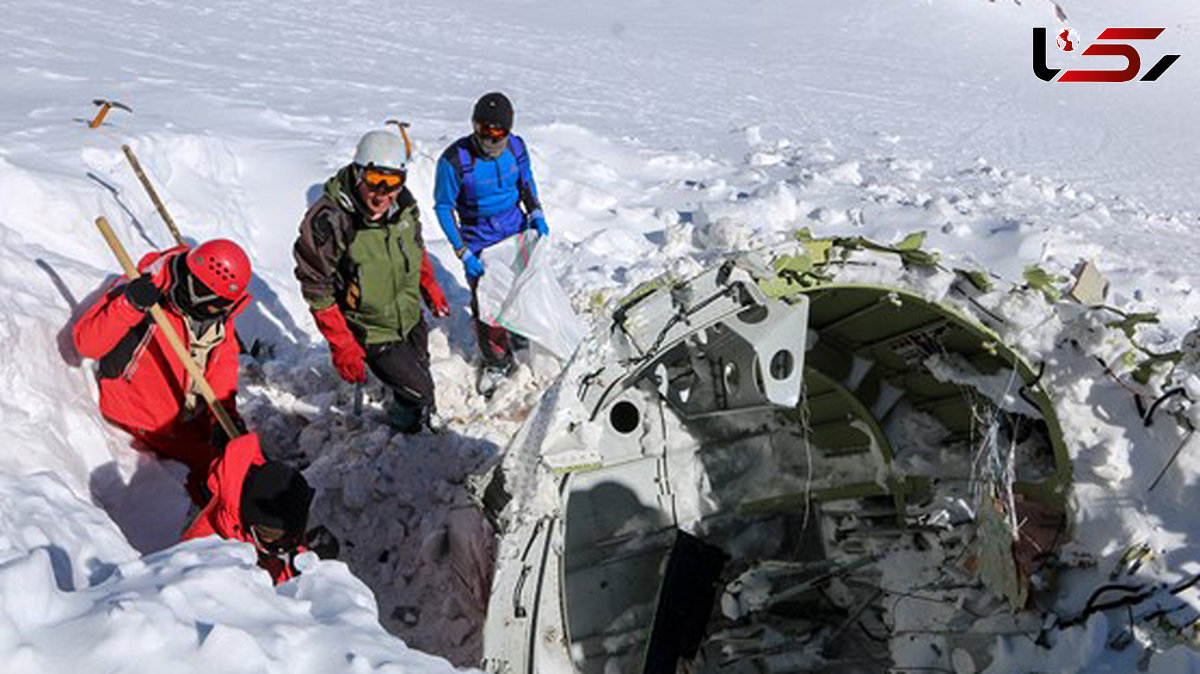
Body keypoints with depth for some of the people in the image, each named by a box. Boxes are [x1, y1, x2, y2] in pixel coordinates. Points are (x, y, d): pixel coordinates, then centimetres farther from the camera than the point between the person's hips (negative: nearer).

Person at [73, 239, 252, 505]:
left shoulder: (220, 310, -9)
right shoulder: (145, 292, -26)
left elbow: (223, 362, -5)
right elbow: (87, 344, -28)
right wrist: (130, 305, -44)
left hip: (194, 410, 6)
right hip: (147, 419, -6)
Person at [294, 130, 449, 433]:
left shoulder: (403, 203, -12)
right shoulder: (327, 222, -31)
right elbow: (317, 289, -22)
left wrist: (430, 288, 17)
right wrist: (341, 346, -21)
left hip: (411, 318, 6)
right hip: (372, 333, -6)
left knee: (420, 370, 28)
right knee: (419, 391, 0)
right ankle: (406, 421, 34)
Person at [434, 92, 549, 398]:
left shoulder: (516, 147, -10)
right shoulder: (454, 160, -23)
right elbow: (443, 208, -13)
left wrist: (536, 213, -5)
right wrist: (463, 254, -17)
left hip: (516, 233, 4)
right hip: (480, 243, -4)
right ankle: (497, 361, 24)